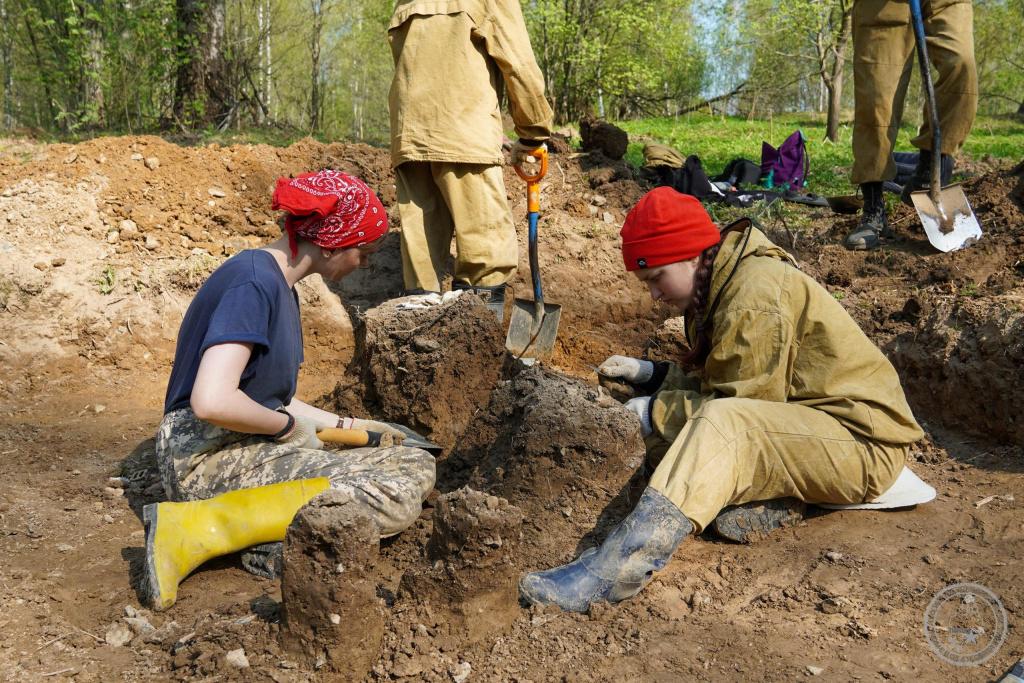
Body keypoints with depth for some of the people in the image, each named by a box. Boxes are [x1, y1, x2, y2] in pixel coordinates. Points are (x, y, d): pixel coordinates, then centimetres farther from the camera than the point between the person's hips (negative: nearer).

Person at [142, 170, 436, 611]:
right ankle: (195, 529, -20)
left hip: (248, 451, 10)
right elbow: (212, 401, -27)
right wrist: (288, 425, -10)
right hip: (211, 456, -10)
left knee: (417, 466, 6)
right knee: (406, 484, -21)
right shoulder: (253, 281, -16)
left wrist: (349, 426, 21)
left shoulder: (278, 285, 16)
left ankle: (279, 539, -13)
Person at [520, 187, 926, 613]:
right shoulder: (719, 286, 9)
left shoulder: (756, 295, -20)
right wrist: (646, 373, 1)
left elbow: (736, 406, -20)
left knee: (721, 426, -35)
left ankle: (620, 566, -49)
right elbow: (713, 381, 14)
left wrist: (654, 412, -12)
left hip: (862, 439, -10)